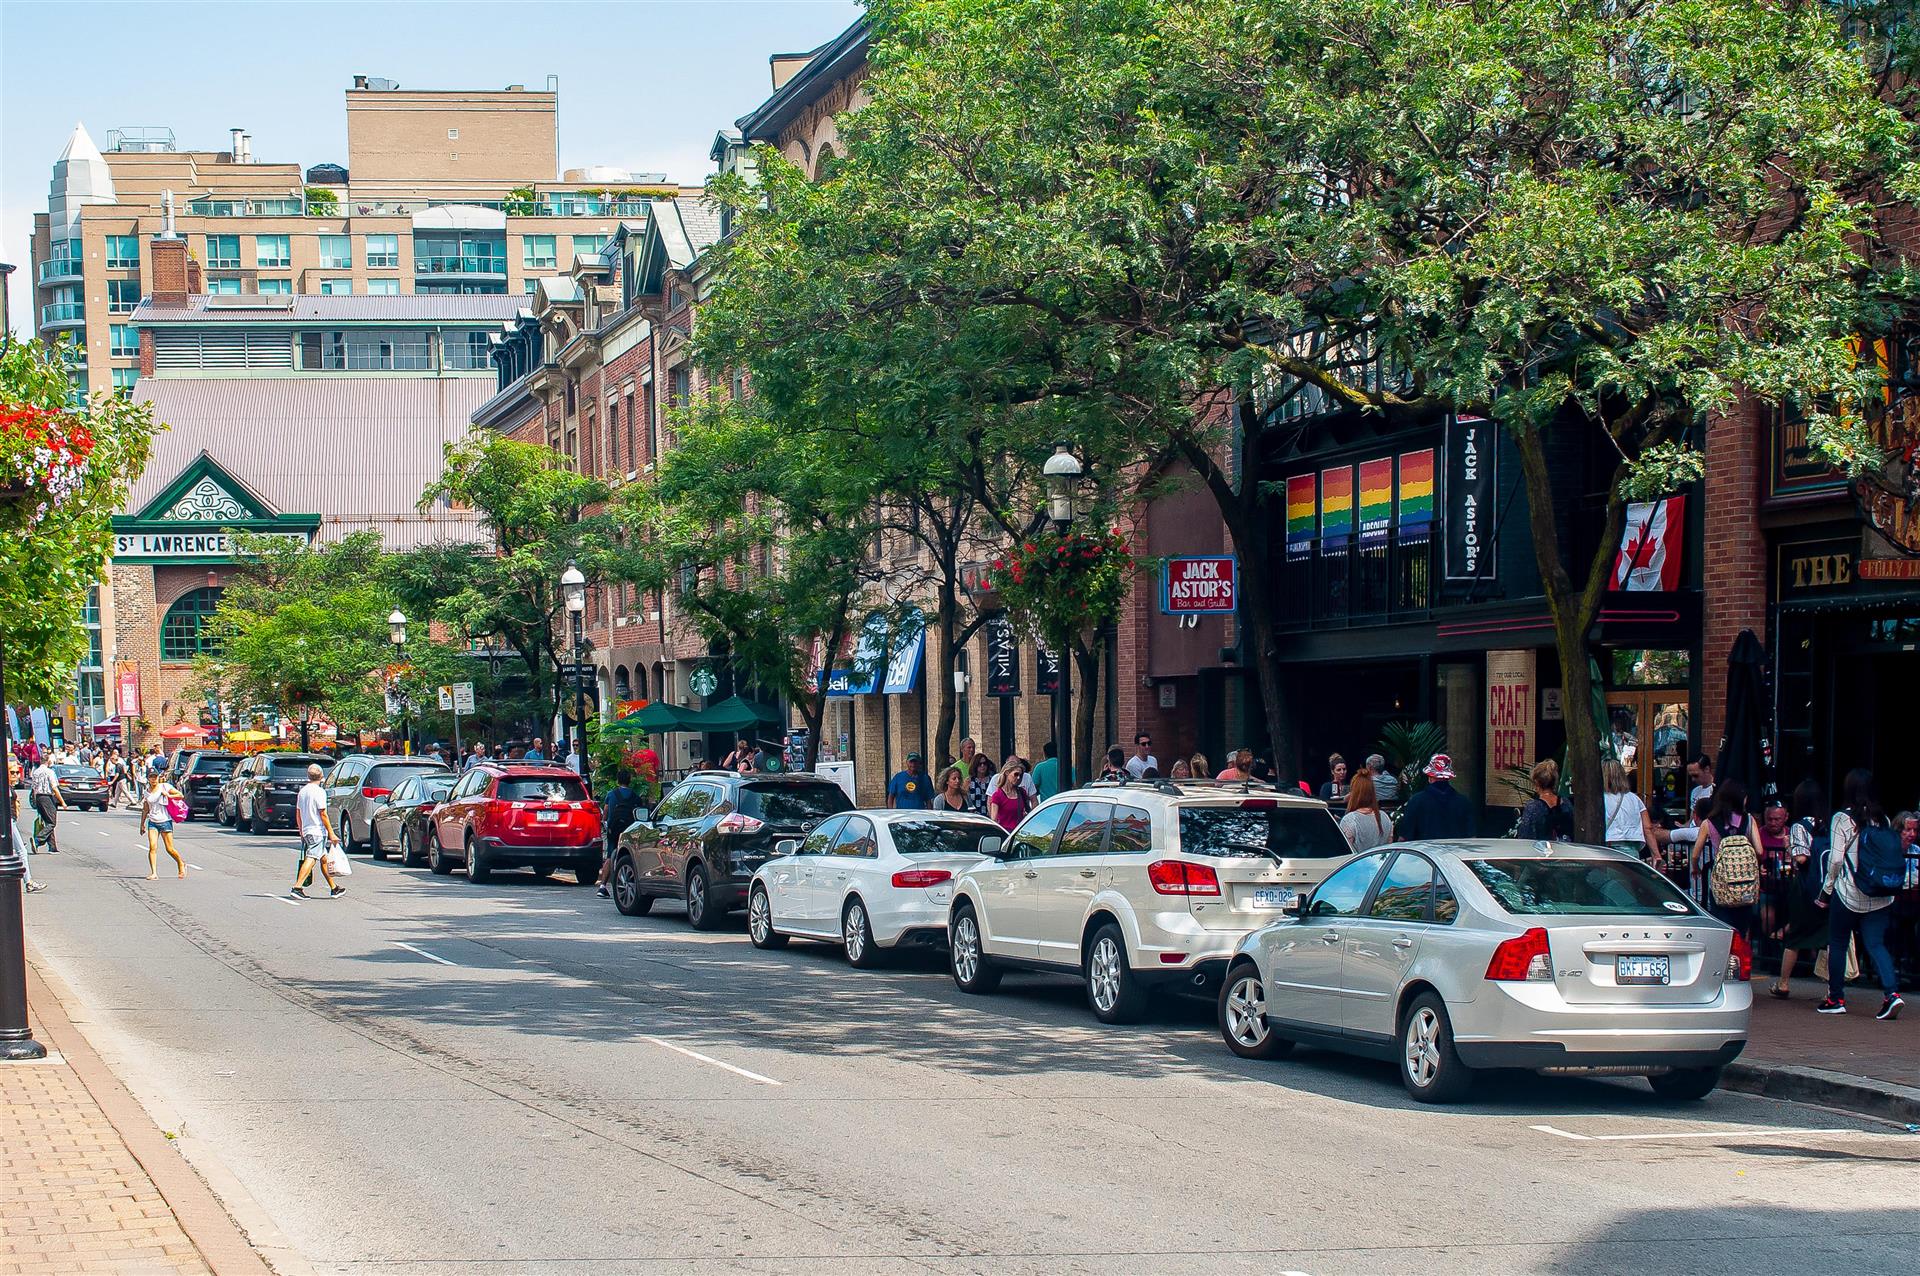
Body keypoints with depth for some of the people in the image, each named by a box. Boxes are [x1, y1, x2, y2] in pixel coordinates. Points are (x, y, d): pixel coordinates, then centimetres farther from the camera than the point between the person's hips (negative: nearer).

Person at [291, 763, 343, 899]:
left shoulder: (302, 792, 11)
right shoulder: (319, 792, -12)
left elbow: (298, 813, 16)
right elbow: (323, 814, -14)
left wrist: (301, 832, 25)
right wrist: (331, 833, -10)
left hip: (306, 831, 8)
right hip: (318, 831, -8)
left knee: (323, 859, 17)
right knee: (311, 859, -12)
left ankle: (334, 887, 25)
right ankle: (297, 887, -23)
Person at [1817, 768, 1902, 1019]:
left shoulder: (1842, 819, -8)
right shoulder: (1883, 819, 5)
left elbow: (1835, 859, -11)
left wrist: (1826, 890, -1)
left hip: (1848, 893, -4)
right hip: (1880, 896, 4)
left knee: (1837, 944, 11)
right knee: (1876, 944, 4)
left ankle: (1836, 998, 16)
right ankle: (1892, 993, -15)